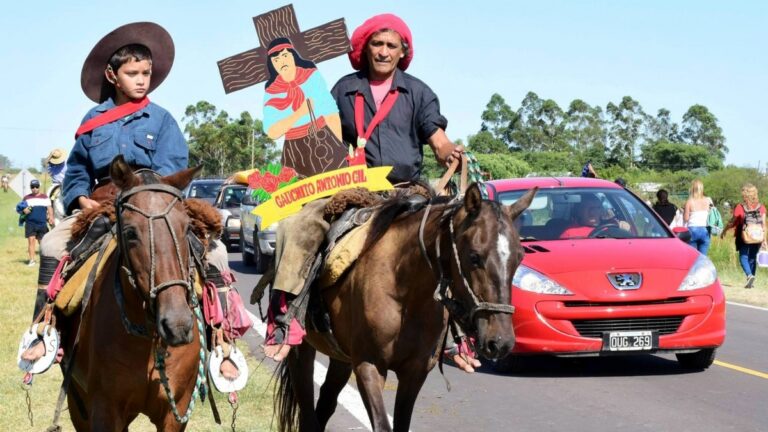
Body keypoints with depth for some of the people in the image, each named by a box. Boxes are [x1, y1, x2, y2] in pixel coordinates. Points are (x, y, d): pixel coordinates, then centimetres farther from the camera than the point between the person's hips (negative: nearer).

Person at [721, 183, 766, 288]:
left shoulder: (740, 207, -8)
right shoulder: (761, 207, 2)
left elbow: (732, 222, -4)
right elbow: (763, 224, 3)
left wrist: (724, 231, 10)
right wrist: (764, 239, 9)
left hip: (744, 237, -3)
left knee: (743, 256, 1)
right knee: (753, 257, 13)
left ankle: (749, 275, -24)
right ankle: (751, 281, 15)